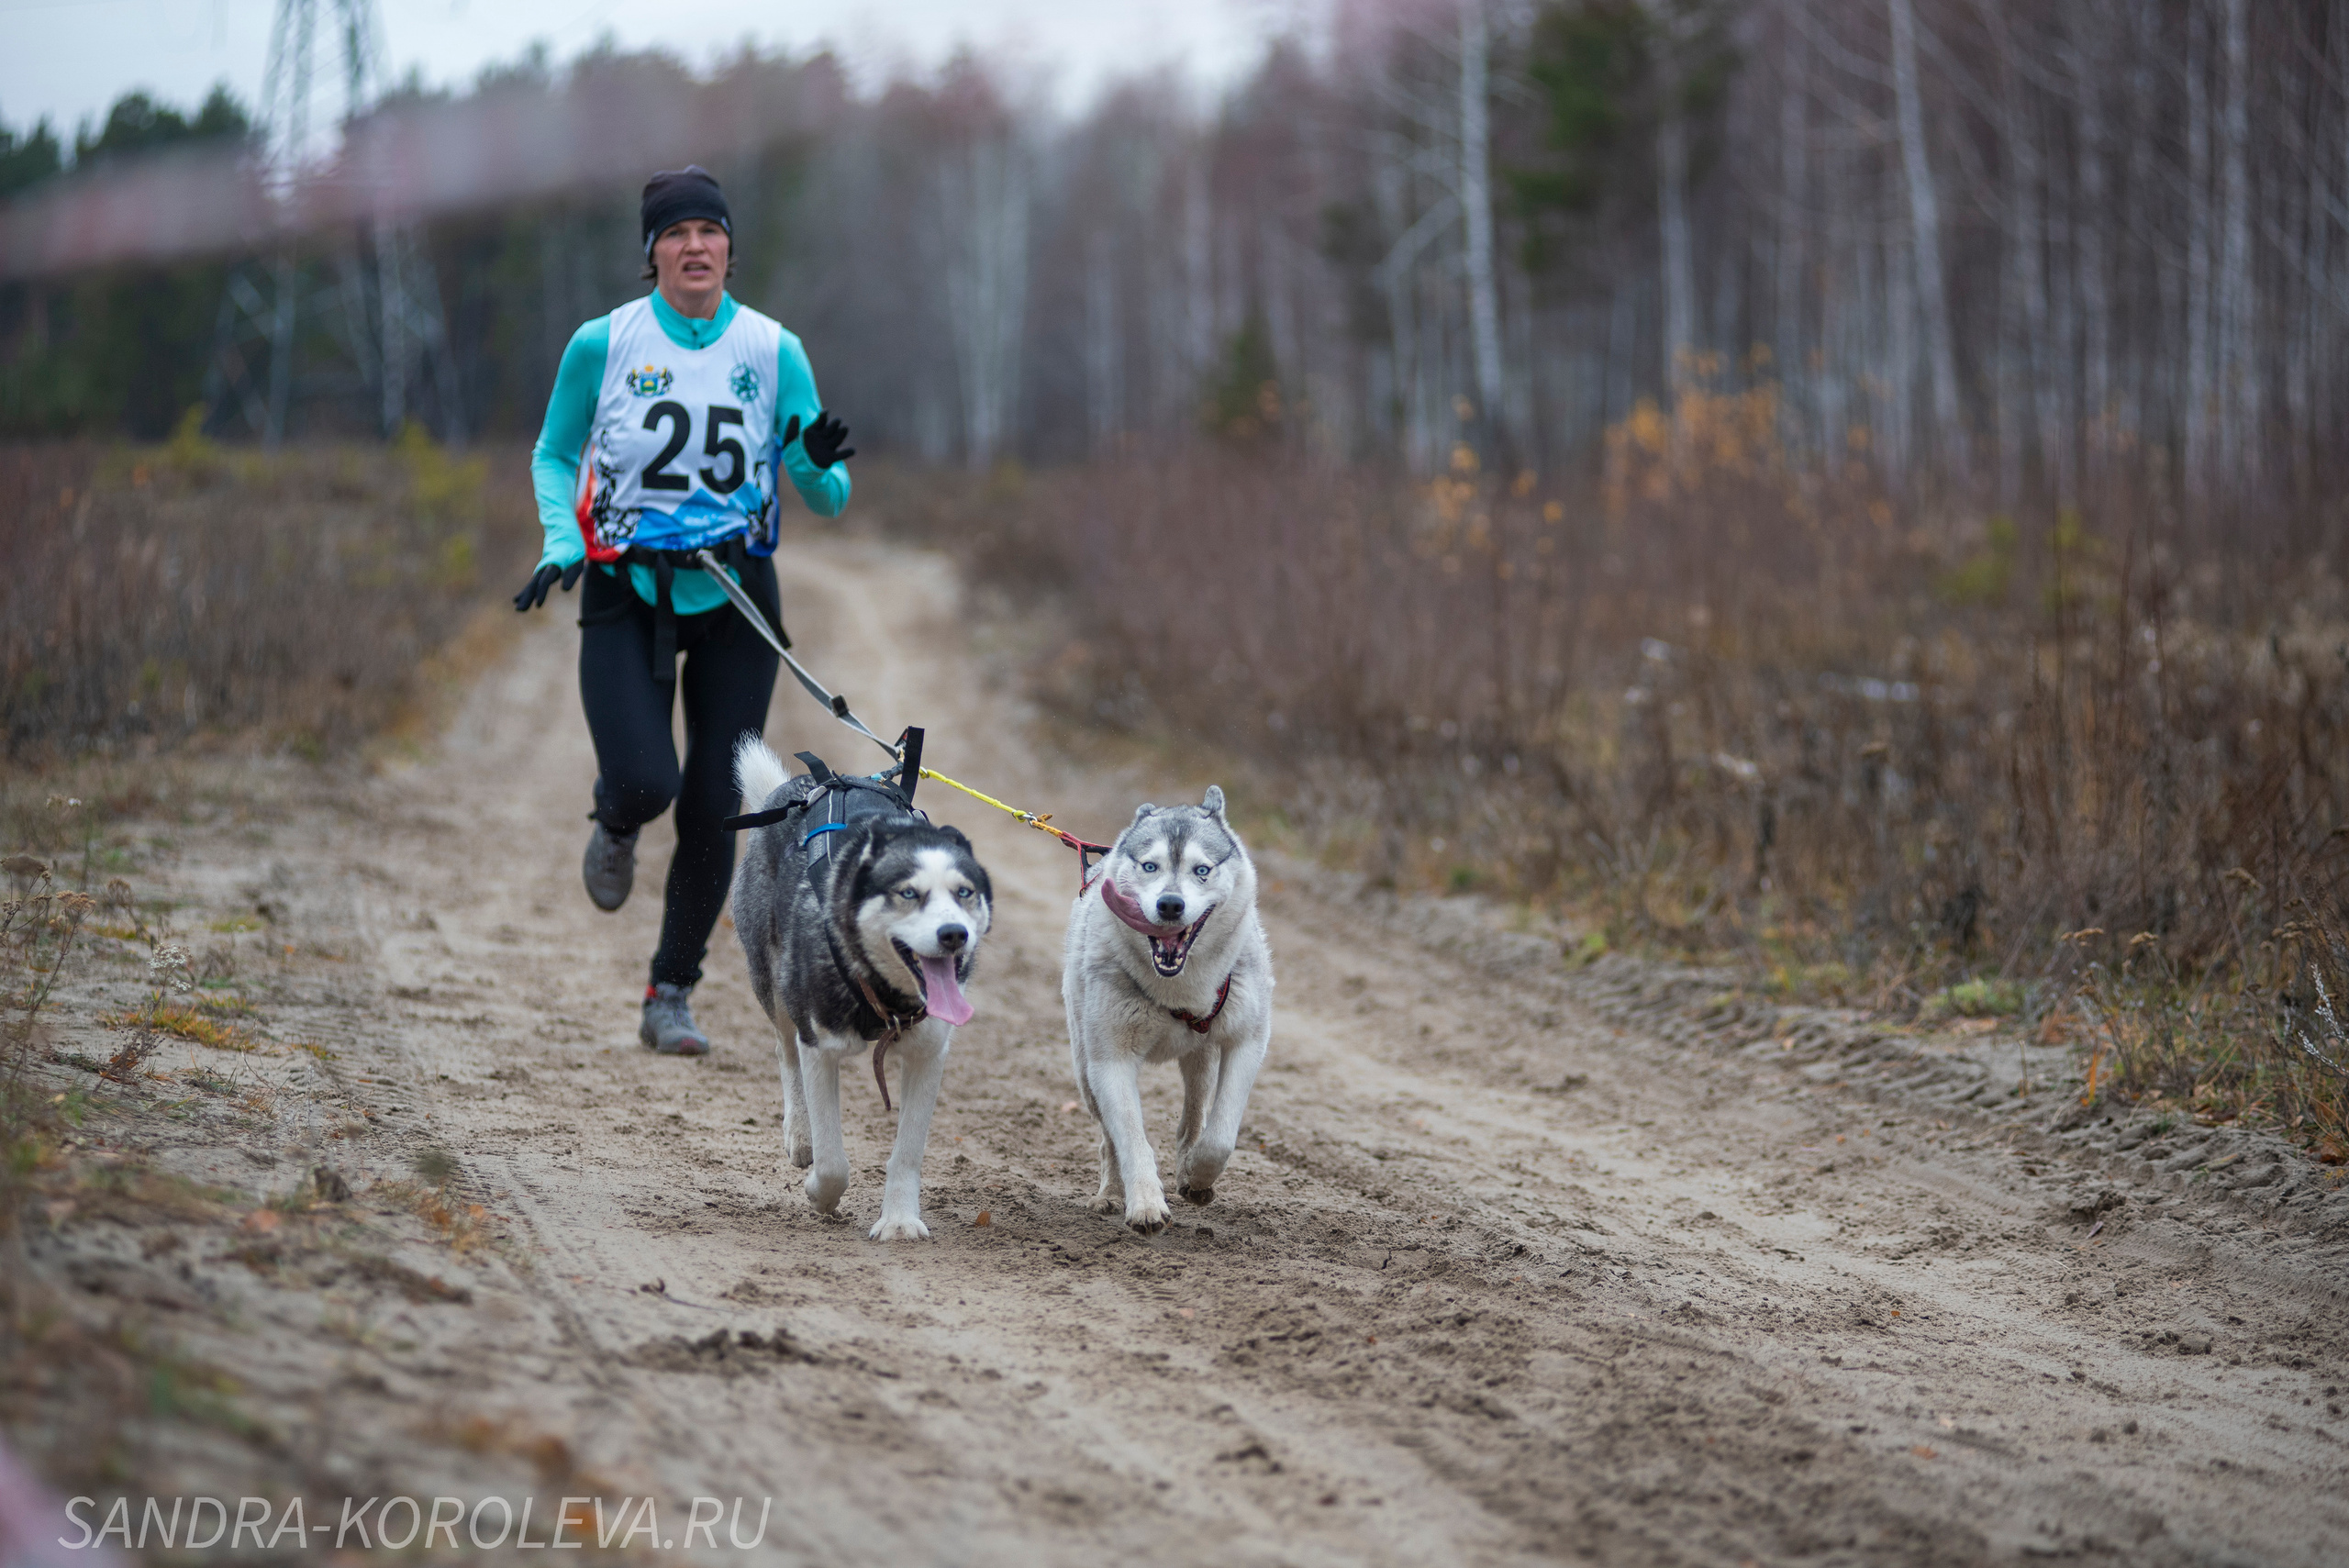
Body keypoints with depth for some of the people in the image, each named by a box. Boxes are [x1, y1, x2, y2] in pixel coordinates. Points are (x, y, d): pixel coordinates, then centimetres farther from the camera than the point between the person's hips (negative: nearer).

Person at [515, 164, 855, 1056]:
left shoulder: (774, 353, -1)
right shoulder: (602, 346, -3)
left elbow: (825, 500, 2)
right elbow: (553, 455, 12)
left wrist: (821, 467, -21)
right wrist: (561, 541, -6)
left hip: (733, 598, 1)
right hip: (626, 593, -1)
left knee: (713, 808, -1)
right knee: (645, 781, -20)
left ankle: (671, 998, 15)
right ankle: (615, 825, 19)